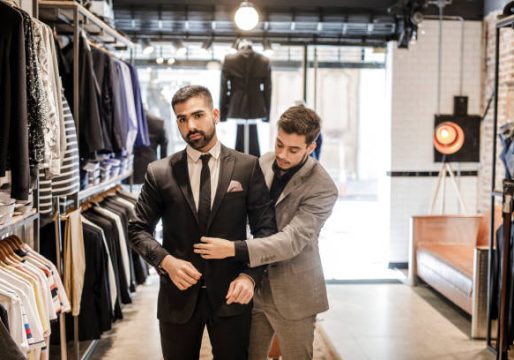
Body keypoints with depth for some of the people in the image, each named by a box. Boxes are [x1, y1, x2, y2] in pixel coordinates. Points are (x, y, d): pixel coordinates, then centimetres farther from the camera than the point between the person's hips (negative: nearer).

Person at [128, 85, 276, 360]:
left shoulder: (248, 167, -2)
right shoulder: (159, 173, -1)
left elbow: (265, 228, -3)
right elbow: (138, 229, 2)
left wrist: (250, 275, -17)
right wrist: (165, 260, -16)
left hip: (231, 294, 0)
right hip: (179, 295, 1)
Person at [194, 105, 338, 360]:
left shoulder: (322, 188, -20)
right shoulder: (264, 163, -1)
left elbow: (292, 240, -28)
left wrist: (234, 249, -34)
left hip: (292, 295, -5)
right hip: (255, 286, 6)